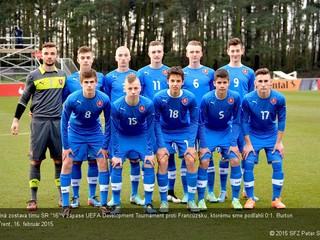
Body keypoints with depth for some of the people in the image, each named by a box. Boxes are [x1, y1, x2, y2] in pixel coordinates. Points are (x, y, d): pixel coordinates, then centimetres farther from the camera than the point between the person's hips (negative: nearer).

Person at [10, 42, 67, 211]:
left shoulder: (62, 75, 10)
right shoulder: (34, 76, 2)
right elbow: (24, 99, 7)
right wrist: (16, 119, 3)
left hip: (58, 122, 2)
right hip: (39, 122, -2)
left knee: (60, 160, 6)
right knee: (35, 160, 0)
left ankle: (62, 196, 16)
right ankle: (33, 199, 7)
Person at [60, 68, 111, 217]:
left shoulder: (104, 100, -22)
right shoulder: (72, 99, -25)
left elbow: (108, 124, -9)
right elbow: (64, 122, -12)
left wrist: (105, 146, -8)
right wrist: (65, 146, -12)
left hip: (95, 133, 1)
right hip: (75, 134, -1)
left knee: (103, 163, -8)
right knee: (67, 164, -9)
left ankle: (103, 204, 3)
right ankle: (65, 205, 1)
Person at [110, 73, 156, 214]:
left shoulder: (148, 105, -25)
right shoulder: (116, 106, -26)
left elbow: (150, 129, -14)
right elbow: (115, 131, -16)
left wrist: (149, 152, -13)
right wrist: (116, 154, -16)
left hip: (141, 137, 1)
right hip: (122, 138, 0)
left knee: (149, 165, -11)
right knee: (116, 166, -11)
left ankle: (148, 204, 2)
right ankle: (116, 204, 2)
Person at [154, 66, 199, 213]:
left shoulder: (190, 98, -17)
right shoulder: (159, 98, -19)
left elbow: (194, 122, -7)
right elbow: (156, 122, -11)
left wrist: (191, 145, -13)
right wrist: (161, 146, -16)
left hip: (184, 132, 1)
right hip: (164, 132, -1)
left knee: (191, 160, -13)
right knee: (162, 161, -15)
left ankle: (191, 200, 2)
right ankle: (163, 200, 1)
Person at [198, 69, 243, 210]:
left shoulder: (235, 97, -17)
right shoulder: (206, 99, -22)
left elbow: (236, 122, -6)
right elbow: (201, 123, -13)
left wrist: (234, 143, -11)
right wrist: (203, 145, -15)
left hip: (226, 132, 2)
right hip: (208, 132, -2)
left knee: (235, 160, -11)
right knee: (204, 162, -16)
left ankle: (235, 199, 3)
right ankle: (201, 200, -3)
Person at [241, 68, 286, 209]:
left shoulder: (279, 98, -18)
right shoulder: (247, 99, -22)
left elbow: (281, 120, -6)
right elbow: (244, 121, -11)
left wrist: (279, 142, -4)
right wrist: (248, 143, -9)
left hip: (272, 136, 1)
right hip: (253, 135, -1)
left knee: (277, 165, -7)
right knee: (248, 165, -10)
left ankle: (276, 199, 7)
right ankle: (250, 199, 4)